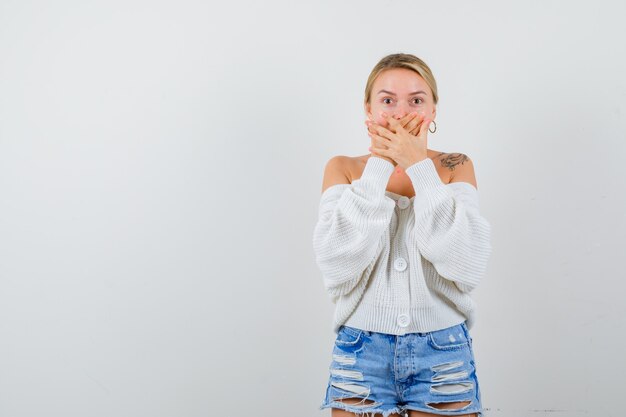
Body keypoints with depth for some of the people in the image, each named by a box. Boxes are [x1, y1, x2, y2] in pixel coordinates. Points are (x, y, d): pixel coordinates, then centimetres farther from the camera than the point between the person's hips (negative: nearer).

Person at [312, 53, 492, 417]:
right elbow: (337, 270, -15)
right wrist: (379, 166, -14)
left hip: (444, 356, 0)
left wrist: (420, 167, -15)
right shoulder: (344, 168, 0)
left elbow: (468, 268, -15)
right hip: (362, 355, 0)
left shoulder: (456, 167, 1)